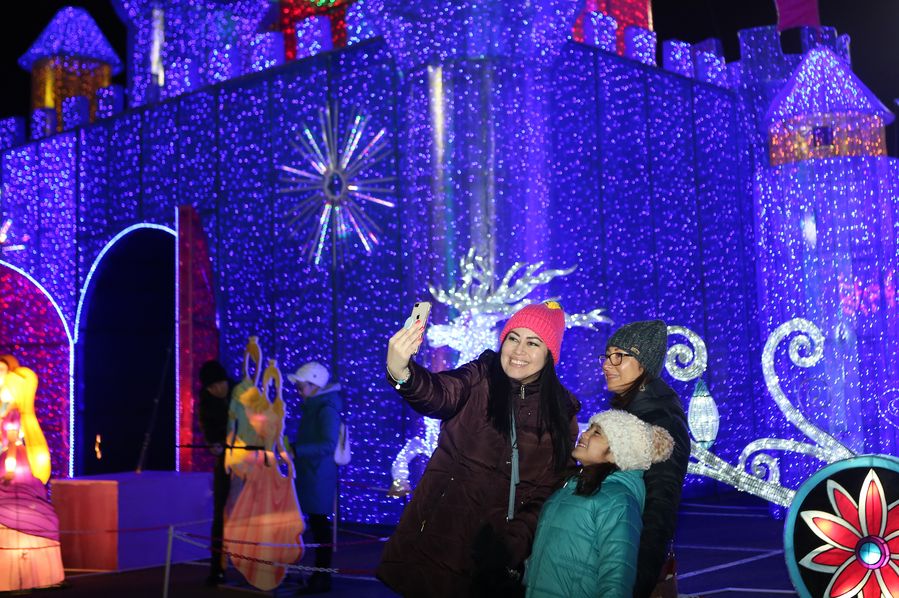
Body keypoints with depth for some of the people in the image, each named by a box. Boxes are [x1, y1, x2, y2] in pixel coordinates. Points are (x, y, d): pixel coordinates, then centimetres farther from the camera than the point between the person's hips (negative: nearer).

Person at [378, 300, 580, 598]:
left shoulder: (562, 411, 2)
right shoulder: (481, 378, -3)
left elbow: (550, 489, 2)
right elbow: (440, 395, -25)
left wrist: (515, 544, -11)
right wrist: (401, 373, -46)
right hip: (440, 534, -1)